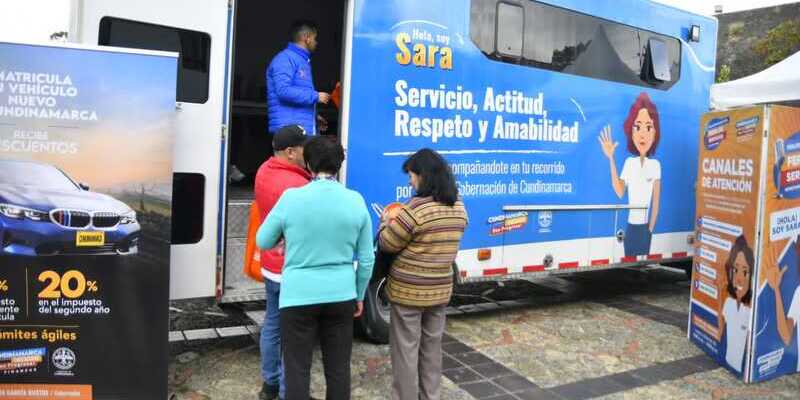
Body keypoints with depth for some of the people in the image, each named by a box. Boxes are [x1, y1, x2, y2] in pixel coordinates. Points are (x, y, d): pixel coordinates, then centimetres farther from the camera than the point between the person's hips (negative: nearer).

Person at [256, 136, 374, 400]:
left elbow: (263, 242, 5)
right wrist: (359, 295, 16)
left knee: (297, 370, 9)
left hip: (298, 297, -2)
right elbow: (366, 258, 3)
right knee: (338, 368, 14)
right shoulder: (355, 200, -2)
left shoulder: (291, 198, -9)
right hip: (341, 296, 3)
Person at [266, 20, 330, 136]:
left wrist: (313, 117, 16)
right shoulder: (285, 59, -7)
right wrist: (315, 96, -14)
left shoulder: (304, 61, 23)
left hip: (306, 130, 9)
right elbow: (283, 90, -20)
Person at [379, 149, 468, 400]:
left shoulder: (417, 208, -20)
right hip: (440, 290, 7)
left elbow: (386, 244, -12)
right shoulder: (459, 208, 3)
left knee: (405, 350, 6)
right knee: (432, 347, 19)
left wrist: (387, 220, 7)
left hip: (408, 291, -7)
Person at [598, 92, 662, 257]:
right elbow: (619, 192, -11)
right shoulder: (629, 162, -1)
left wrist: (651, 228, -3)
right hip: (630, 226, 2)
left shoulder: (655, 165, -6)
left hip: (644, 226, -2)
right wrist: (611, 159, -12)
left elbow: (656, 201, -3)